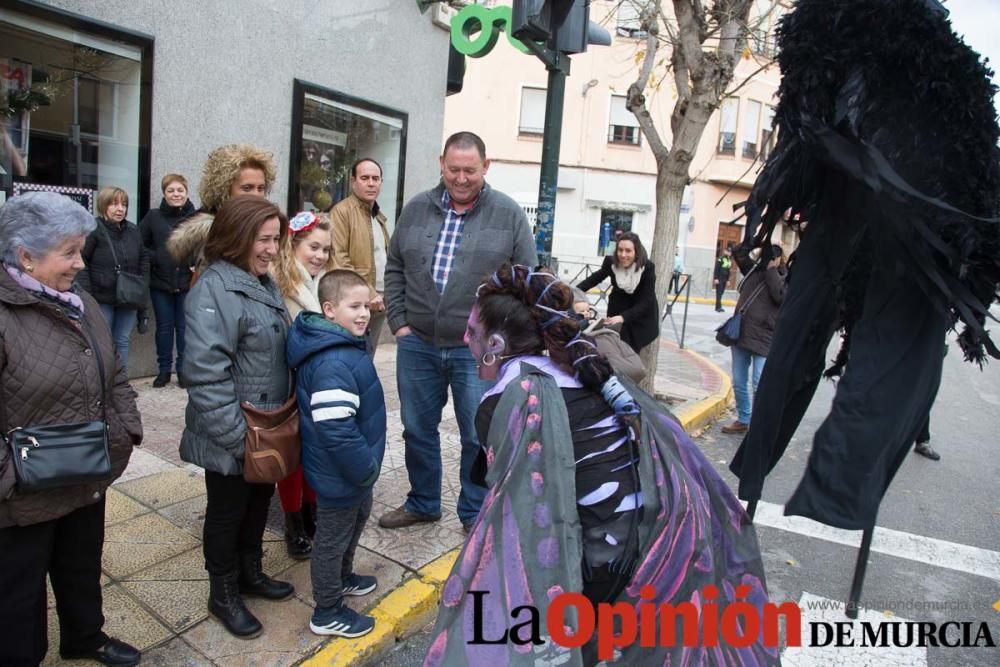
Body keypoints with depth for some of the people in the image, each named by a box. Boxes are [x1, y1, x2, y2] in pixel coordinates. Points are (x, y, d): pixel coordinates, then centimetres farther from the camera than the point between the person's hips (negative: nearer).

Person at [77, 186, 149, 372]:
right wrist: (86, 293, -16)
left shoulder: (133, 231, 7)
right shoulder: (93, 230, -11)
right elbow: (80, 262, -12)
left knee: (122, 341, 11)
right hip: (101, 299, -5)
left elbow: (144, 259, 16)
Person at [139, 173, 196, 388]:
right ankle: (164, 370, 22)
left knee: (184, 327, 8)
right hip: (160, 282, 2)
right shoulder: (153, 216, 1)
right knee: (164, 327, 10)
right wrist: (153, 259, -7)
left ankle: (184, 369, 19)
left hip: (188, 282, -1)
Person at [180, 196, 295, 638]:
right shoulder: (214, 289, -21)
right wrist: (238, 435, -25)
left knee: (259, 501, 22)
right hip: (231, 440, -8)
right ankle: (223, 594, 33)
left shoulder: (263, 283, 7)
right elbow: (206, 372, -27)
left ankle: (250, 573, 44)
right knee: (227, 511, 11)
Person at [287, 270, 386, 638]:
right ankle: (327, 613, 29)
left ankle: (342, 577, 51)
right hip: (341, 473, -10)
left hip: (354, 470, 10)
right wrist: (366, 468, -21)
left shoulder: (344, 345, 3)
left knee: (356, 517, 29)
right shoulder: (334, 364, -31)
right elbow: (337, 431, -34)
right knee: (333, 538, 9)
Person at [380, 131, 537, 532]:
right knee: (418, 430, 16)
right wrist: (399, 322, 4)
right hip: (417, 344, 3)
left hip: (478, 351, -3)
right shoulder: (416, 209, 6)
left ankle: (475, 514, 29)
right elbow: (395, 269, 12)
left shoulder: (509, 214, -2)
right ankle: (422, 503, 37)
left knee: (478, 438, 7)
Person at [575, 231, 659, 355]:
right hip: (618, 307, 2)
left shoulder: (648, 267, -28)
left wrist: (623, 317, -44)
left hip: (642, 314, -2)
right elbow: (594, 278, -5)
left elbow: (646, 301, -30)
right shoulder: (611, 262, -21)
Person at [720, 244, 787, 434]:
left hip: (763, 340, -6)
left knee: (759, 386, -7)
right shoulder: (754, 269, 10)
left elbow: (780, 296, -21)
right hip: (741, 335, 6)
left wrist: (772, 270, -13)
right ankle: (742, 420, 28)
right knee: (738, 383, 13)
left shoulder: (784, 279, -3)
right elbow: (738, 252, 15)